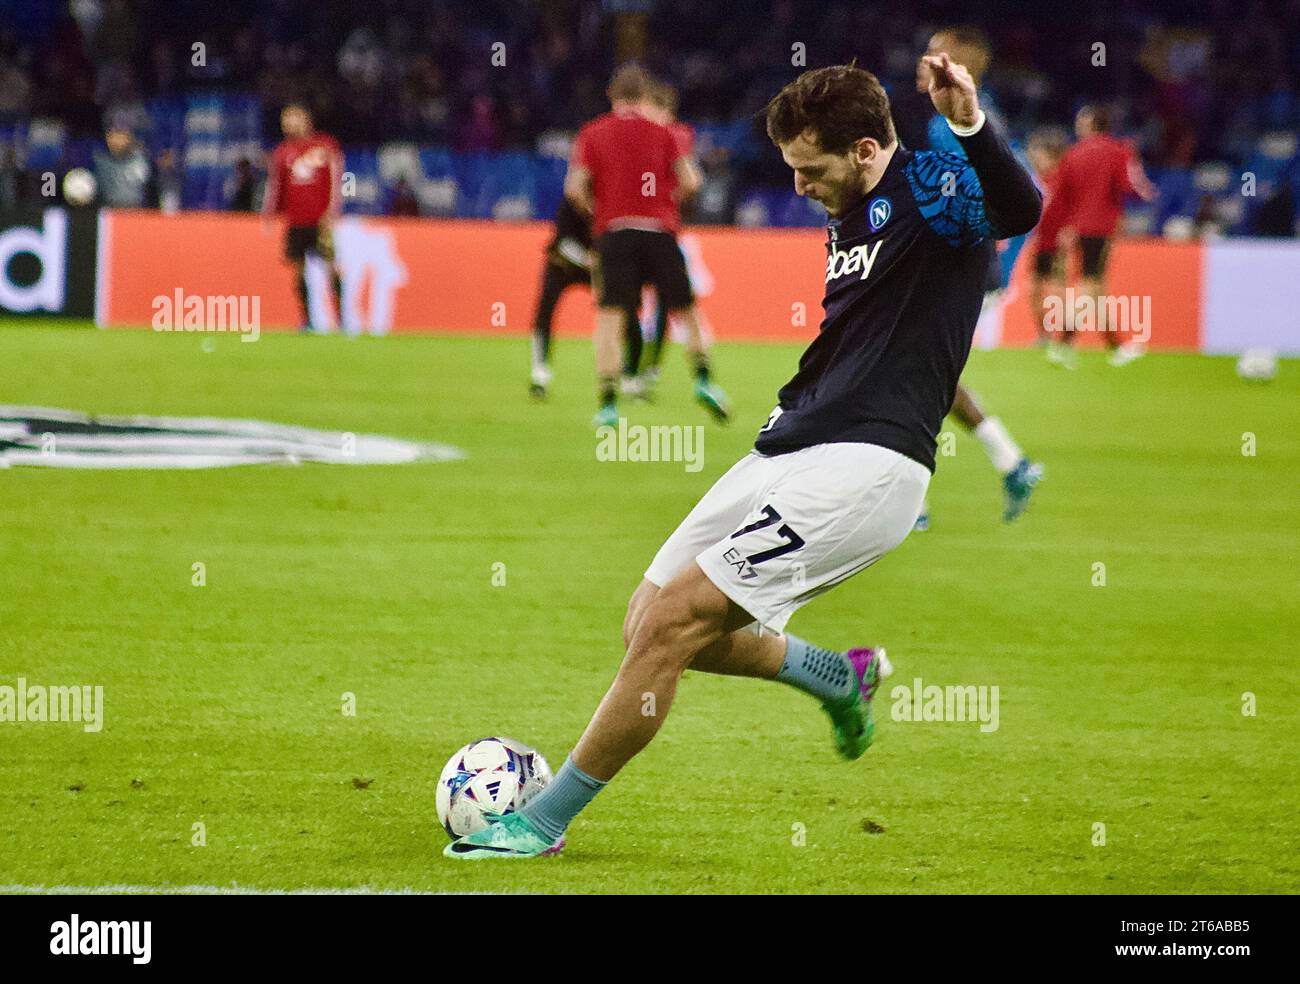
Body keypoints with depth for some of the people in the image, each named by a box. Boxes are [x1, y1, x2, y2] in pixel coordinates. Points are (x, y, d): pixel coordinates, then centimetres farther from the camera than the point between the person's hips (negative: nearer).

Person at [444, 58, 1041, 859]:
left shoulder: (932, 188, -10)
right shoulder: (852, 215, 17)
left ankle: (543, 823, -6)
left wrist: (972, 126, -48)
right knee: (651, 624, 12)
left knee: (674, 620, -15)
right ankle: (841, 678, 32)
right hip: (791, 448, 10)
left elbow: (1020, 208, -32)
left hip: (865, 465, -10)